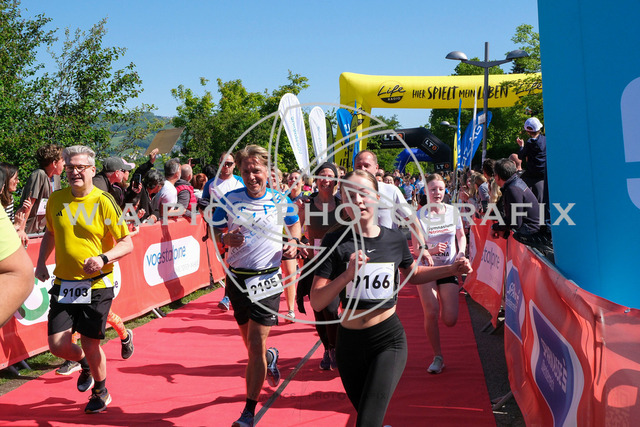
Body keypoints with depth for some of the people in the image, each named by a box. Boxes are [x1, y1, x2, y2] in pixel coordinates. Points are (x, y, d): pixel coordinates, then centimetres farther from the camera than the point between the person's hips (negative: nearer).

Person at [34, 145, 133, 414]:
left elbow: (127, 243, -7)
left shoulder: (104, 202, -10)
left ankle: (101, 393, 31)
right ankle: (84, 363, 34)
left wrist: (103, 258, -22)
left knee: (90, 345, 3)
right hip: (63, 284, 4)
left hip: (96, 284, -4)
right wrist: (41, 262, 9)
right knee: (58, 344, -2)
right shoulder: (56, 199, 4)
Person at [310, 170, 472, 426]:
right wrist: (347, 275, -28)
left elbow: (412, 274, 21)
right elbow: (317, 303, -14)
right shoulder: (335, 242, -8)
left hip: (388, 339, 0)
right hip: (350, 340, 1)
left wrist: (451, 269, 10)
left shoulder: (395, 239, -1)